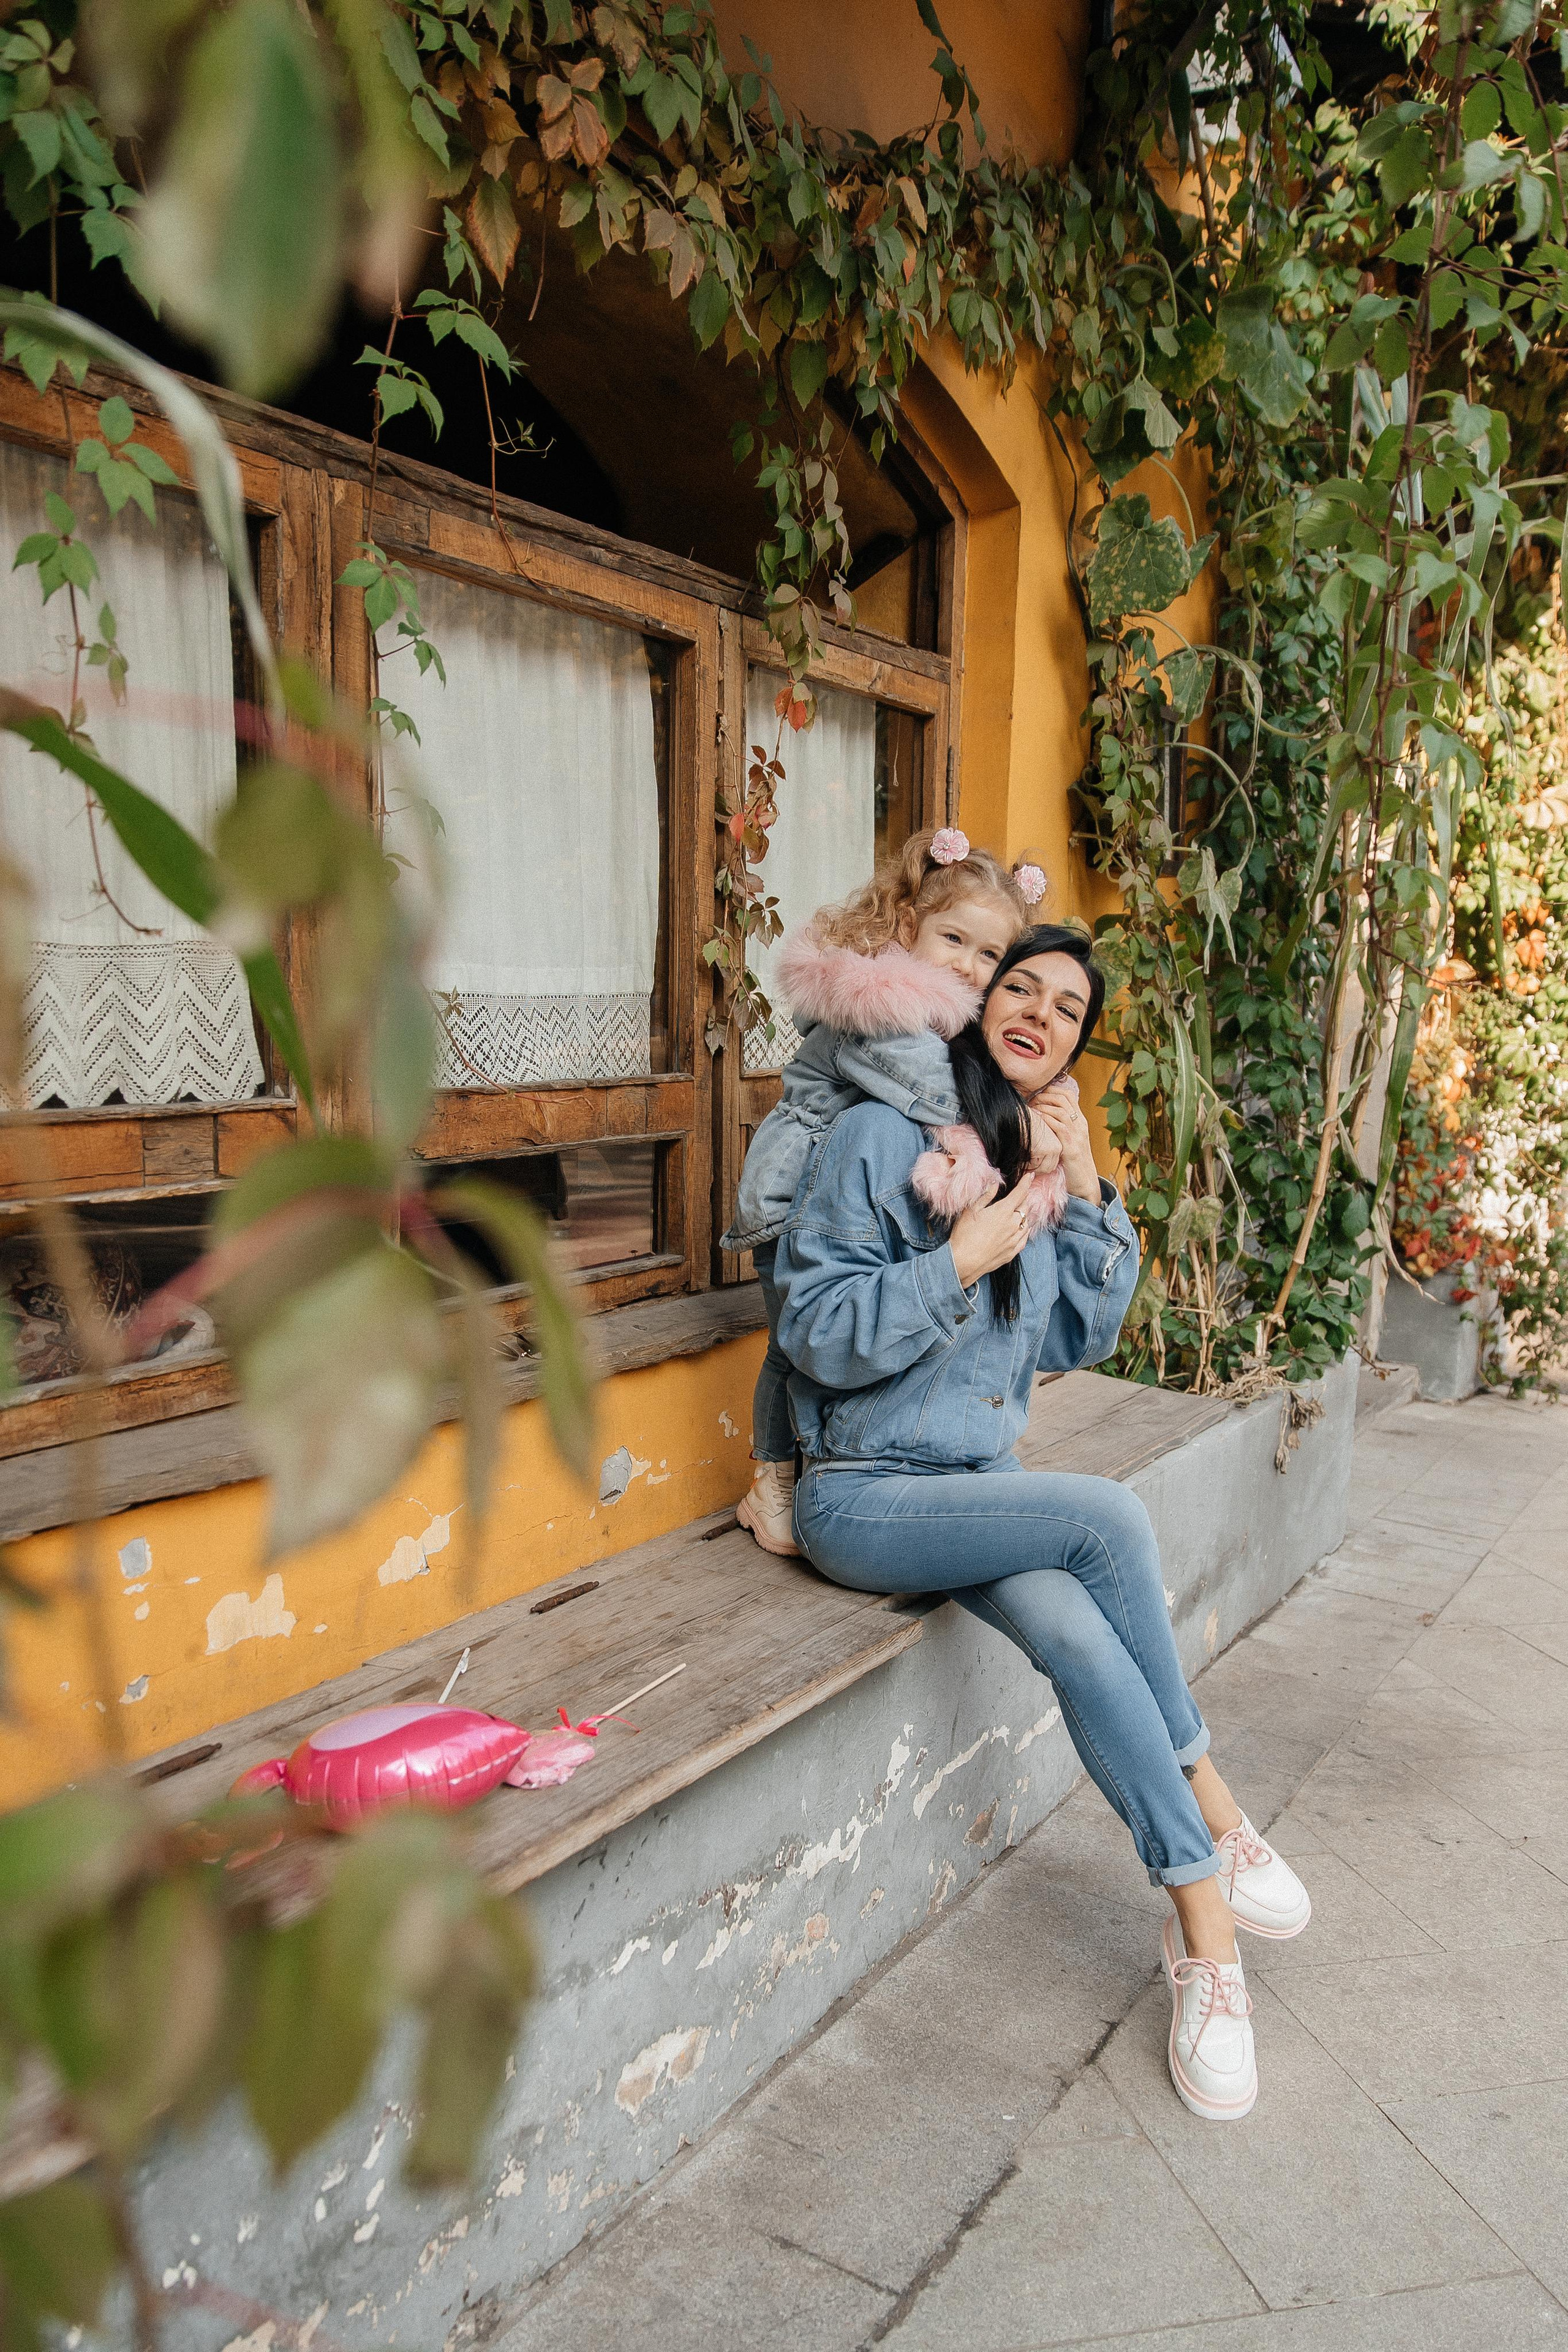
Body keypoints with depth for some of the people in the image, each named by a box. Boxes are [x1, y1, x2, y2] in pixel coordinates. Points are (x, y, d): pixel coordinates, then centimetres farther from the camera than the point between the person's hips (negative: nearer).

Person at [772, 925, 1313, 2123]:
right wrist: (962, 1259, -20)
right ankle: (1212, 1811, -10)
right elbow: (819, 1334, -14)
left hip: (982, 1483, 6)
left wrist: (1085, 1188, -3)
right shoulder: (882, 1137, -10)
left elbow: (1080, 1338, 7)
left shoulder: (1040, 1161, 12)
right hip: (865, 1495, -5)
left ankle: (1203, 1928, -12)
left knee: (1077, 1638, -26)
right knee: (1111, 1515, -27)